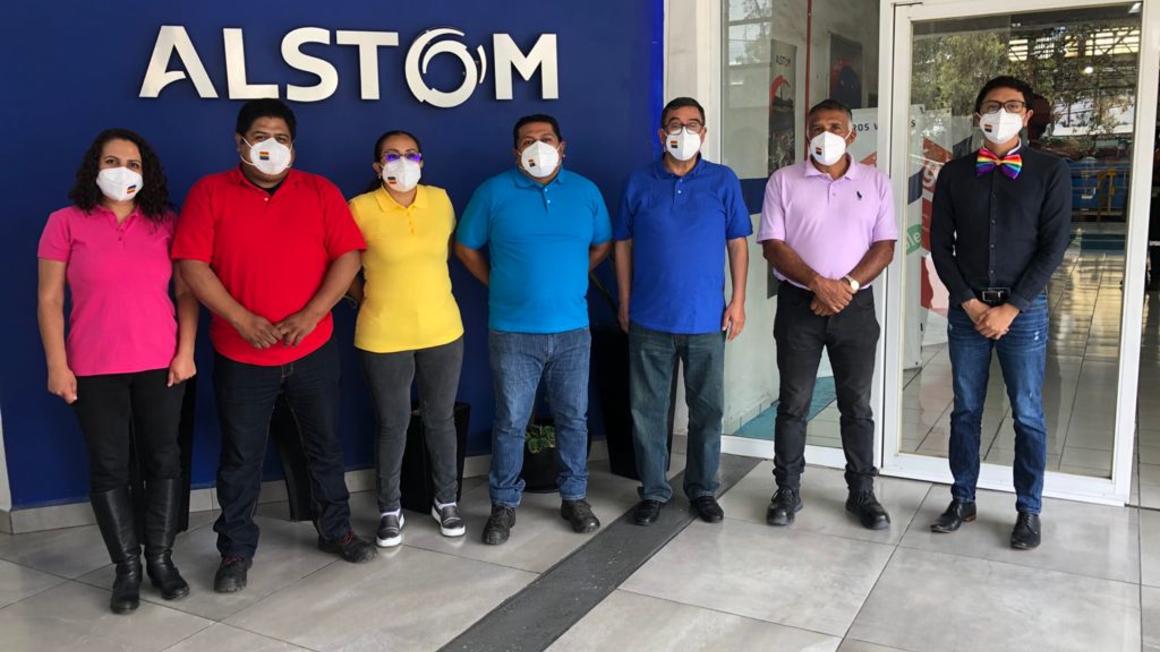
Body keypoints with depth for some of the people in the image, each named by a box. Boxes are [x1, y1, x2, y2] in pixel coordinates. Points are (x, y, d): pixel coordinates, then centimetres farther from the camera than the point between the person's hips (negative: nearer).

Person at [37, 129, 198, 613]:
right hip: (93, 371, -1)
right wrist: (57, 364, -6)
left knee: (162, 460, 6)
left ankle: (160, 558, 20)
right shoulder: (66, 223, 1)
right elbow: (49, 300, 0)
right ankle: (127, 567, 16)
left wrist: (186, 351, -4)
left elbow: (186, 292, 5)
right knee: (108, 466, 4)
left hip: (160, 366, 1)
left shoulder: (166, 222, 5)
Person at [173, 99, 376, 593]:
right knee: (240, 458, 9)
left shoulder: (320, 191, 2)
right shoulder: (210, 193, -1)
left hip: (312, 350, 2)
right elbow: (192, 264, -7)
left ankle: (335, 530, 32)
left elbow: (348, 255, -5)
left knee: (325, 446, 14)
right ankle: (236, 551, 25)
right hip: (239, 354, -1)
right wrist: (241, 319, -16)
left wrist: (311, 315, -15)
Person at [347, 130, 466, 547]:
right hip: (384, 337, -3)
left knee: (441, 418, 14)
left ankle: (446, 501, 31)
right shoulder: (360, 209, -10)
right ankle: (390, 510, 26)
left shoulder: (440, 199, 0)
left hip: (443, 331, 3)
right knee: (393, 425, 8)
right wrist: (364, 298, 0)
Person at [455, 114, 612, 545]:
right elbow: (466, 247, 6)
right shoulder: (494, 192, -2)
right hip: (513, 331, -2)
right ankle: (504, 504, 19)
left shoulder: (586, 191, 5)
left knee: (573, 418, 11)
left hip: (572, 329, 2)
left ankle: (574, 497, 27)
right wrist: (499, 285, 4)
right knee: (510, 422, 5)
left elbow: (602, 245, 16)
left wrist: (568, 280, 10)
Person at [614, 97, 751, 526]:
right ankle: (653, 491, 21)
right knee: (647, 409, 7)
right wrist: (625, 304, 4)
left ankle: (703, 489, 25)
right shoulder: (639, 183, 2)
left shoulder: (723, 181, 1)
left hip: (707, 319, 0)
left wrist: (738, 302, -2)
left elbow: (737, 244, 3)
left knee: (707, 408, 9)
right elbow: (623, 245, 6)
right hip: (649, 320, 0)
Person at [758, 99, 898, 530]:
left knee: (857, 405, 7)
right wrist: (818, 282, -17)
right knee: (793, 403, 5)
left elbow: (884, 247, 1)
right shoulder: (784, 181, 1)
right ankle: (788, 490, 16)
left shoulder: (875, 182, 6)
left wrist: (847, 286, -14)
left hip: (856, 307, 1)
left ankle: (862, 492, 19)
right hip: (799, 305, -1)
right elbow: (773, 245, -5)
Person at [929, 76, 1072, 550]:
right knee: (965, 410, 9)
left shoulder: (1050, 172, -1)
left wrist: (1010, 309, -11)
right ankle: (963, 500, 21)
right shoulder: (954, 174, 5)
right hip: (966, 308, 2)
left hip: (1024, 309, -2)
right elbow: (940, 245, 3)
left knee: (1028, 415, 5)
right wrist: (969, 303, -7)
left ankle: (1028, 510, 18)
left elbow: (1054, 247, -5)